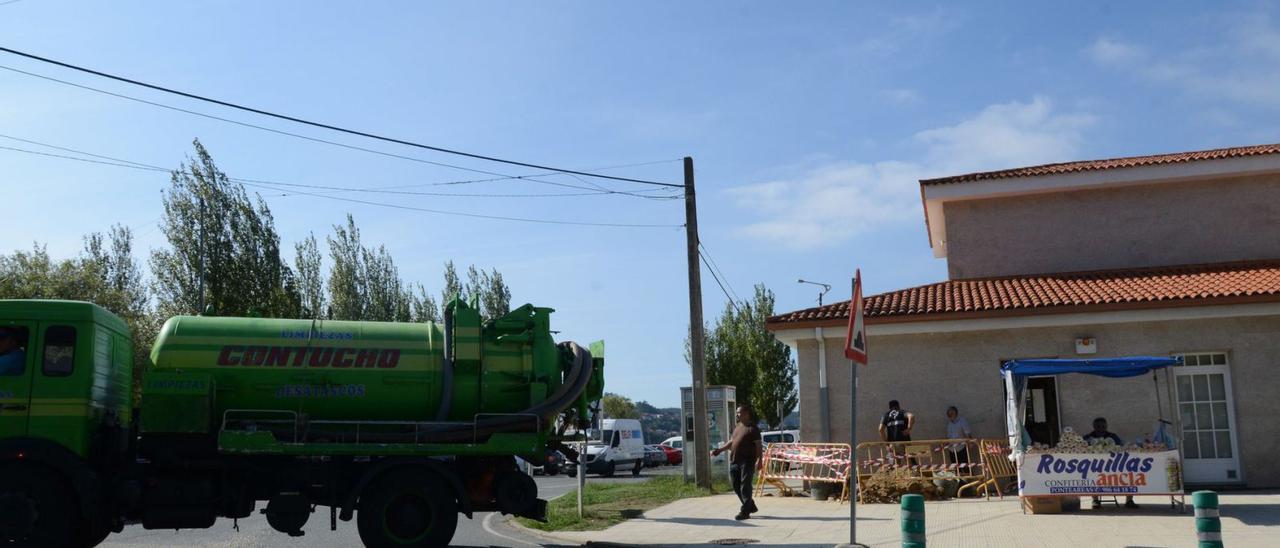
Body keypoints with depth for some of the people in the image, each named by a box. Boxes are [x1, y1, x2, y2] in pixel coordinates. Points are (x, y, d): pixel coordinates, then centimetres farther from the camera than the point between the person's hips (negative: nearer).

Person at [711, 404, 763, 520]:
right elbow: (731, 442, 25)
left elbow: (759, 445, -12)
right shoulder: (737, 427, 17)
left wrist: (758, 460, -22)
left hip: (747, 462, -8)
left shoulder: (753, 428, -7)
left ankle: (745, 511, 1)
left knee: (745, 487, -5)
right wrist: (719, 450, 18)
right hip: (734, 461, 8)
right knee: (736, 486, 11)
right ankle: (751, 506, 26)